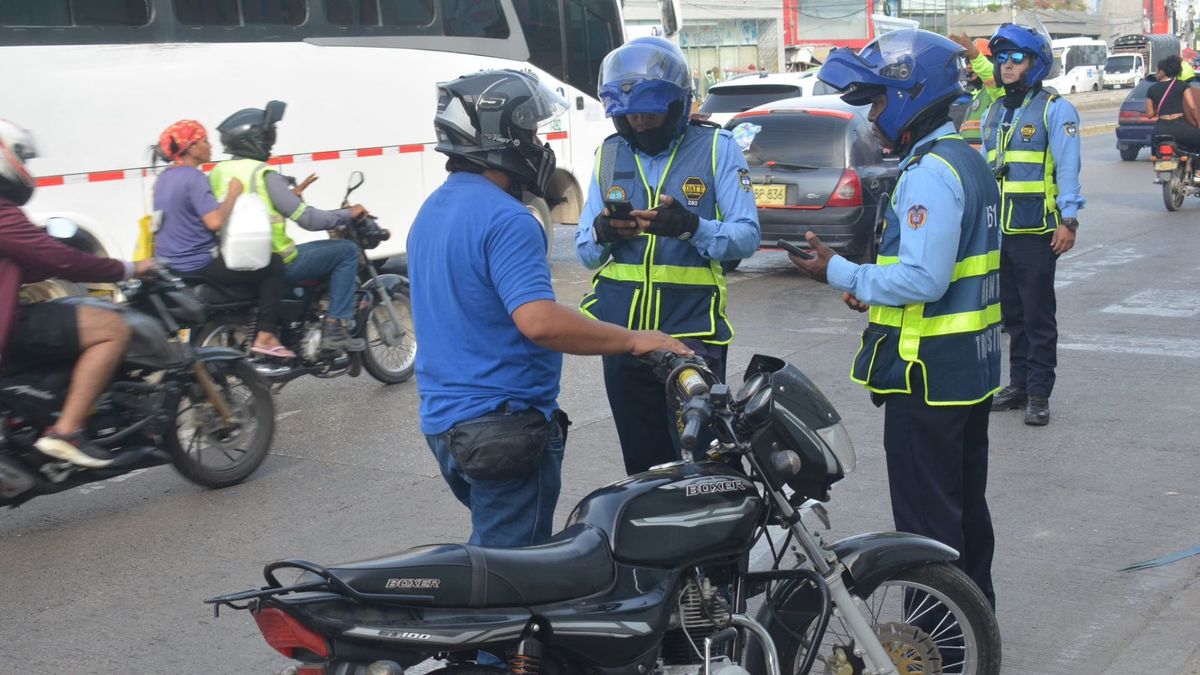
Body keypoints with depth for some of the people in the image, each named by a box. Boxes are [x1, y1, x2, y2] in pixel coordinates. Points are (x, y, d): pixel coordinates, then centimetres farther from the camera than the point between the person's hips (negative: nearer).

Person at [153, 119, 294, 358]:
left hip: (169, 265, 10)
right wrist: (233, 193, -14)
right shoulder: (193, 178, -17)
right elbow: (215, 221, -28)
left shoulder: (164, 178, 11)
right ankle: (265, 336, -6)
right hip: (198, 265, -10)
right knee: (273, 264, -2)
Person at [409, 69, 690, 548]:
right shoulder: (504, 218, -19)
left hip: (443, 419, 10)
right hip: (506, 426, -10)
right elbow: (539, 321, -30)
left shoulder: (433, 210, 12)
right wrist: (632, 340, -22)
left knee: (490, 548, 22)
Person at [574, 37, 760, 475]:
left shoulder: (716, 148, 0)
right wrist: (602, 233, -15)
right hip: (621, 331, 4)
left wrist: (689, 227, -27)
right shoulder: (609, 154, 12)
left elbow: (746, 238, -8)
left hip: (693, 330, -4)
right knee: (643, 463, 11)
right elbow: (585, 252, 9)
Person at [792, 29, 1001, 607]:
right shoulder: (968, 162, 13)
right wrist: (876, 293, 12)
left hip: (929, 374, -10)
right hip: (973, 364, 10)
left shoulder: (930, 173, -20)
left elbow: (924, 279, -27)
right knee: (965, 501, 20)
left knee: (927, 516, -1)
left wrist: (841, 273, -16)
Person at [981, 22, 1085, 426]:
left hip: (1036, 231, -7)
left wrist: (1068, 220, -17)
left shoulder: (1055, 109, -5)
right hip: (998, 230, 7)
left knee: (1038, 316, -3)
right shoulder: (995, 113, 17)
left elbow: (1067, 167, -11)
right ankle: (1019, 384, 21)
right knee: (1012, 314, 13)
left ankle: (1039, 394, 1)